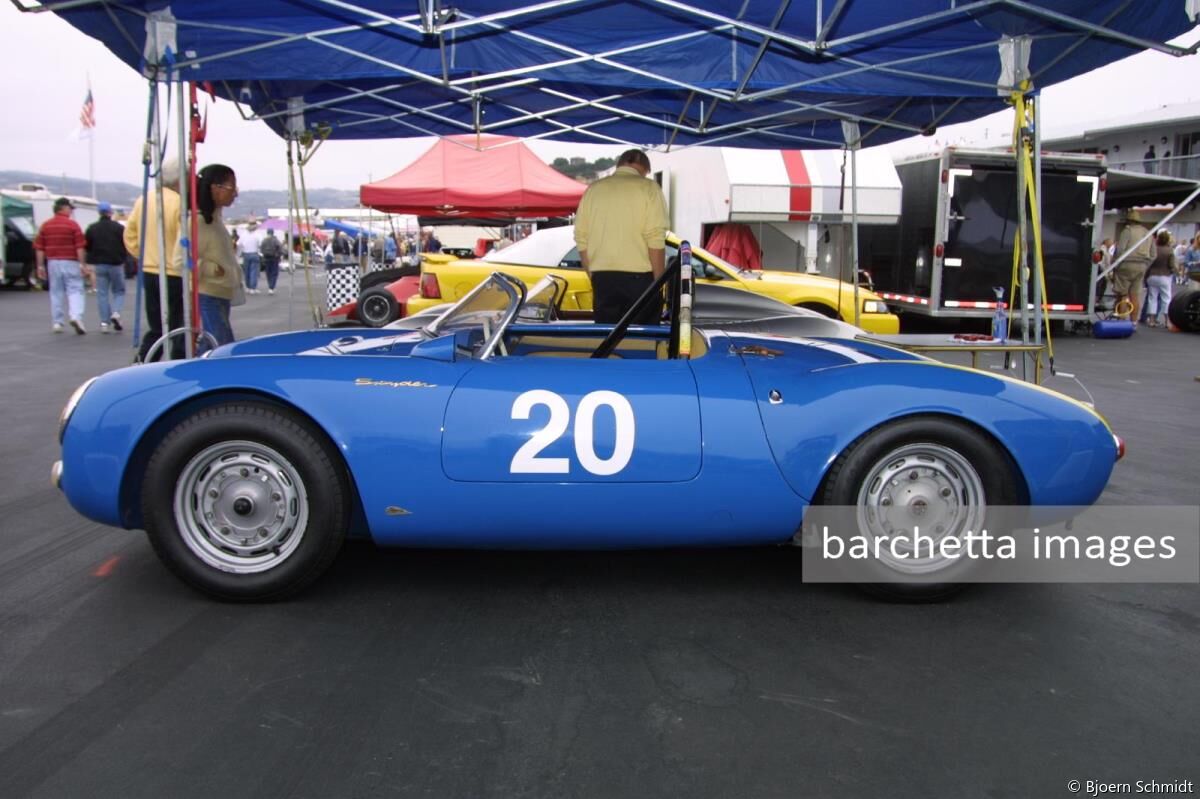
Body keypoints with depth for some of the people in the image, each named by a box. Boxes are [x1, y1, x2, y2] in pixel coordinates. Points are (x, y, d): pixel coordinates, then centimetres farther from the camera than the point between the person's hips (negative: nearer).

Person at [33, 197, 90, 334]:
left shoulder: (45, 225, 7)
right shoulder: (72, 224, -6)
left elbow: (39, 248, 6)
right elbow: (80, 247, -11)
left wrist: (40, 266, 10)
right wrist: (83, 264, -8)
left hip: (53, 262, 4)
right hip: (70, 262, -4)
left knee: (56, 292, 10)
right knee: (75, 290, -2)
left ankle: (56, 323, 11)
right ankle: (75, 316, -22)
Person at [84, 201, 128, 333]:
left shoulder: (92, 228, 4)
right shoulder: (119, 228, -5)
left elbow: (87, 247, 6)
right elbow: (126, 246, -3)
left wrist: (91, 262, 15)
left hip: (99, 264, 2)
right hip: (116, 264, -2)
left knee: (102, 293, 5)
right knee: (119, 291, 10)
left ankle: (105, 322, -1)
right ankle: (116, 313, -14)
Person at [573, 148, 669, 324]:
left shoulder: (594, 189, 11)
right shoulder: (648, 188, -2)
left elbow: (581, 238, 9)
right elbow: (655, 239, -10)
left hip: (602, 277, 4)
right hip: (639, 276, -4)